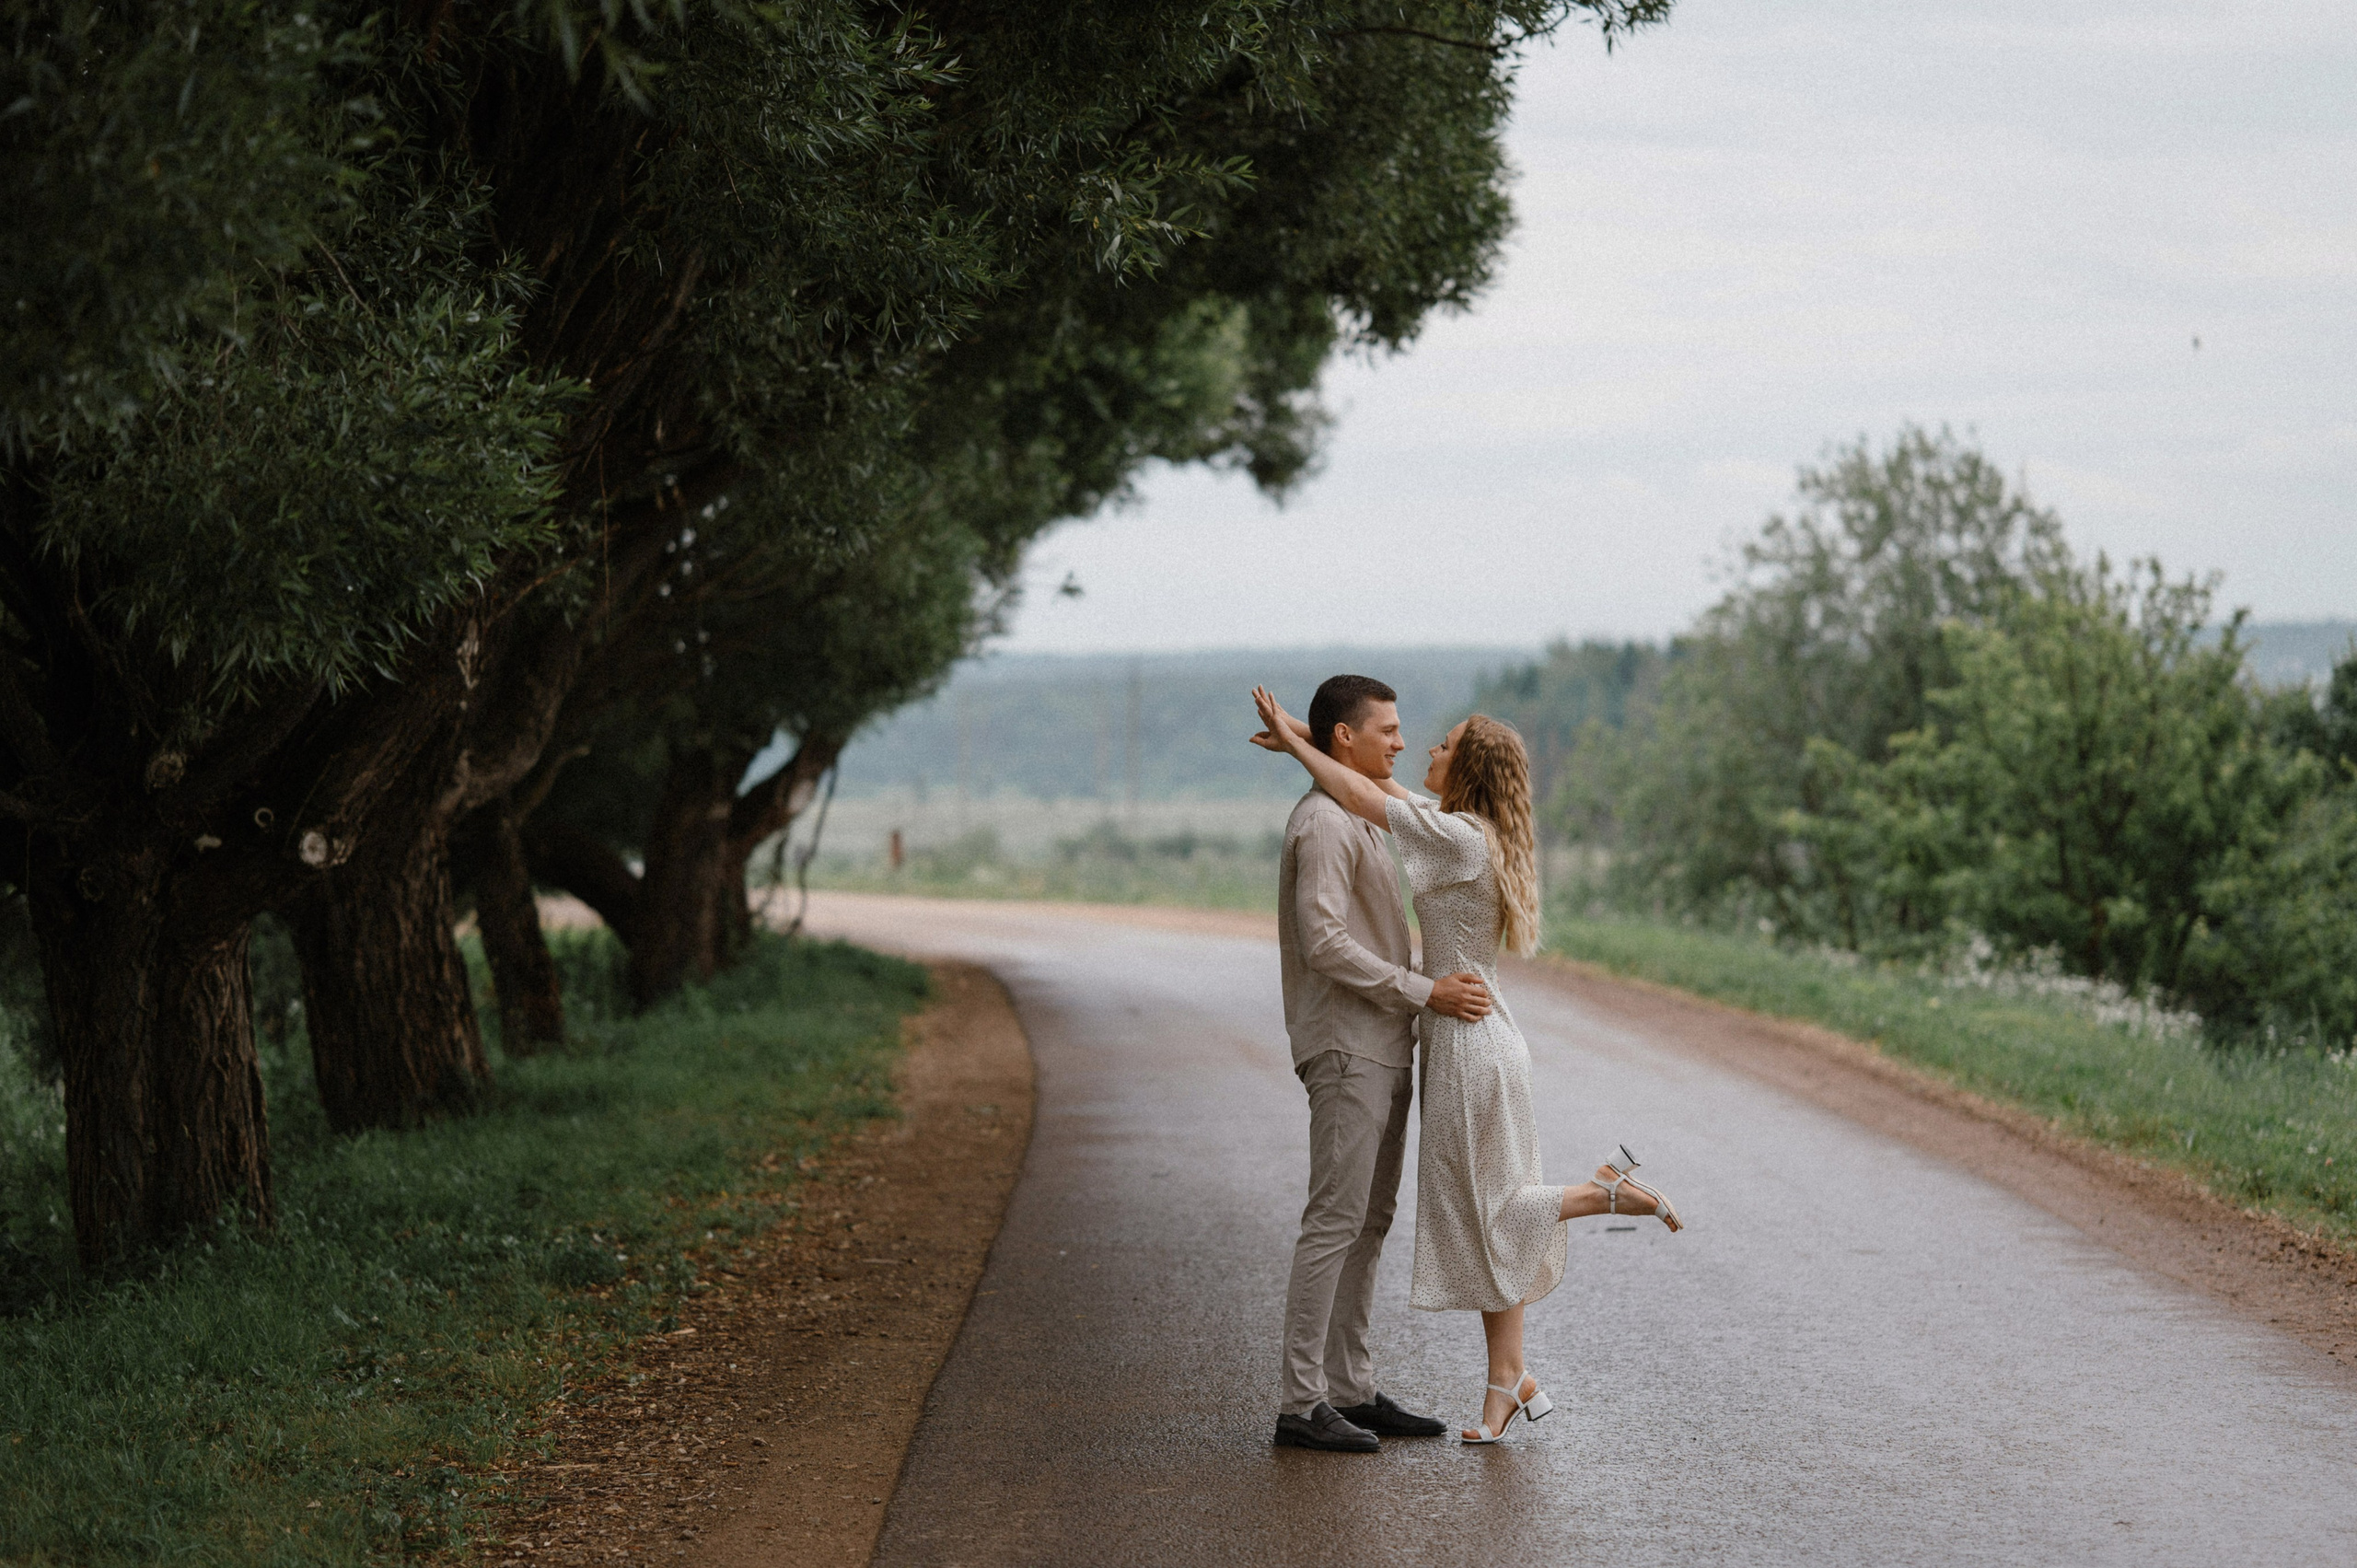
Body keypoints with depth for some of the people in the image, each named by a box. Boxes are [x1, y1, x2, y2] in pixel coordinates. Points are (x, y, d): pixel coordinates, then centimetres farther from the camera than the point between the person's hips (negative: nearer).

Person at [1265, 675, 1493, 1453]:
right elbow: (1324, 944, -22)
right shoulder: (1323, 825, -14)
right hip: (1346, 1050, -10)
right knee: (1336, 1221, -10)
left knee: (1370, 1221, 10)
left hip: (1382, 1052, 10)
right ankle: (1301, 1403, -9)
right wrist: (1425, 992, -22)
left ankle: (1352, 1390, 14)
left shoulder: (1359, 823, 19)